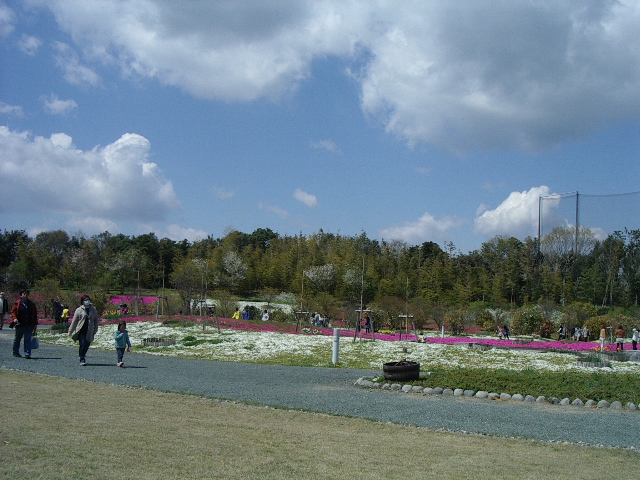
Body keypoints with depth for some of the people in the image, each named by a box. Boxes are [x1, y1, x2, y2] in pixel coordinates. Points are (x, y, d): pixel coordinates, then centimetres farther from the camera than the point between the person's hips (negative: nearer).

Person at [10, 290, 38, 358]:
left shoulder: (32, 304, 9)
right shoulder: (17, 303, 1)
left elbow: (35, 314, 14)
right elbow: (13, 311, 1)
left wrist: (35, 324, 10)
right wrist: (14, 318, -18)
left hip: (28, 326, 1)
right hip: (19, 325, -1)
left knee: (28, 339, -7)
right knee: (17, 339, 12)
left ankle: (27, 354, -9)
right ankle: (15, 352, 28)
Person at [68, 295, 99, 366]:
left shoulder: (93, 310, 10)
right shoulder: (79, 310, 2)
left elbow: (96, 321, 18)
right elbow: (74, 321, 6)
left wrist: (95, 330, 11)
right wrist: (70, 332, 7)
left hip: (89, 332, 3)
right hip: (81, 331, -3)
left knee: (86, 345, 3)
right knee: (82, 345, -11)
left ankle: (82, 356, 27)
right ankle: (82, 360, -1)